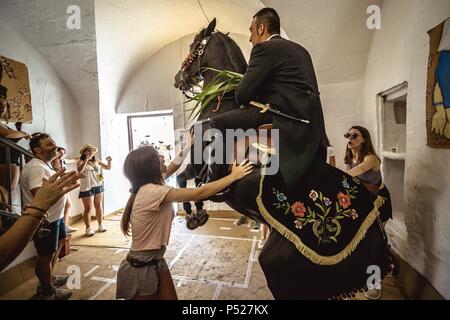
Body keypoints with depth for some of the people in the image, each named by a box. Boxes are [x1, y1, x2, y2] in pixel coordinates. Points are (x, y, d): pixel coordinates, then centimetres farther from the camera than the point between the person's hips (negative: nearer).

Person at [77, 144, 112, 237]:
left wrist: (109, 161, -7)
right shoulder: (81, 162, -4)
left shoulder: (97, 162, 9)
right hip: (87, 188, -4)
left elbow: (108, 168, 13)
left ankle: (101, 225, 22)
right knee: (88, 208, 1)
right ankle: (88, 228, 11)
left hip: (98, 186, 5)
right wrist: (86, 159, -29)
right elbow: (79, 170, -24)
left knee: (99, 206, 11)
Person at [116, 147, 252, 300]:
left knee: (171, 297, 19)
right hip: (141, 269, -8)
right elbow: (199, 193, -27)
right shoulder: (152, 191, -28)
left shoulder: (147, 189, -2)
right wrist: (233, 176, -20)